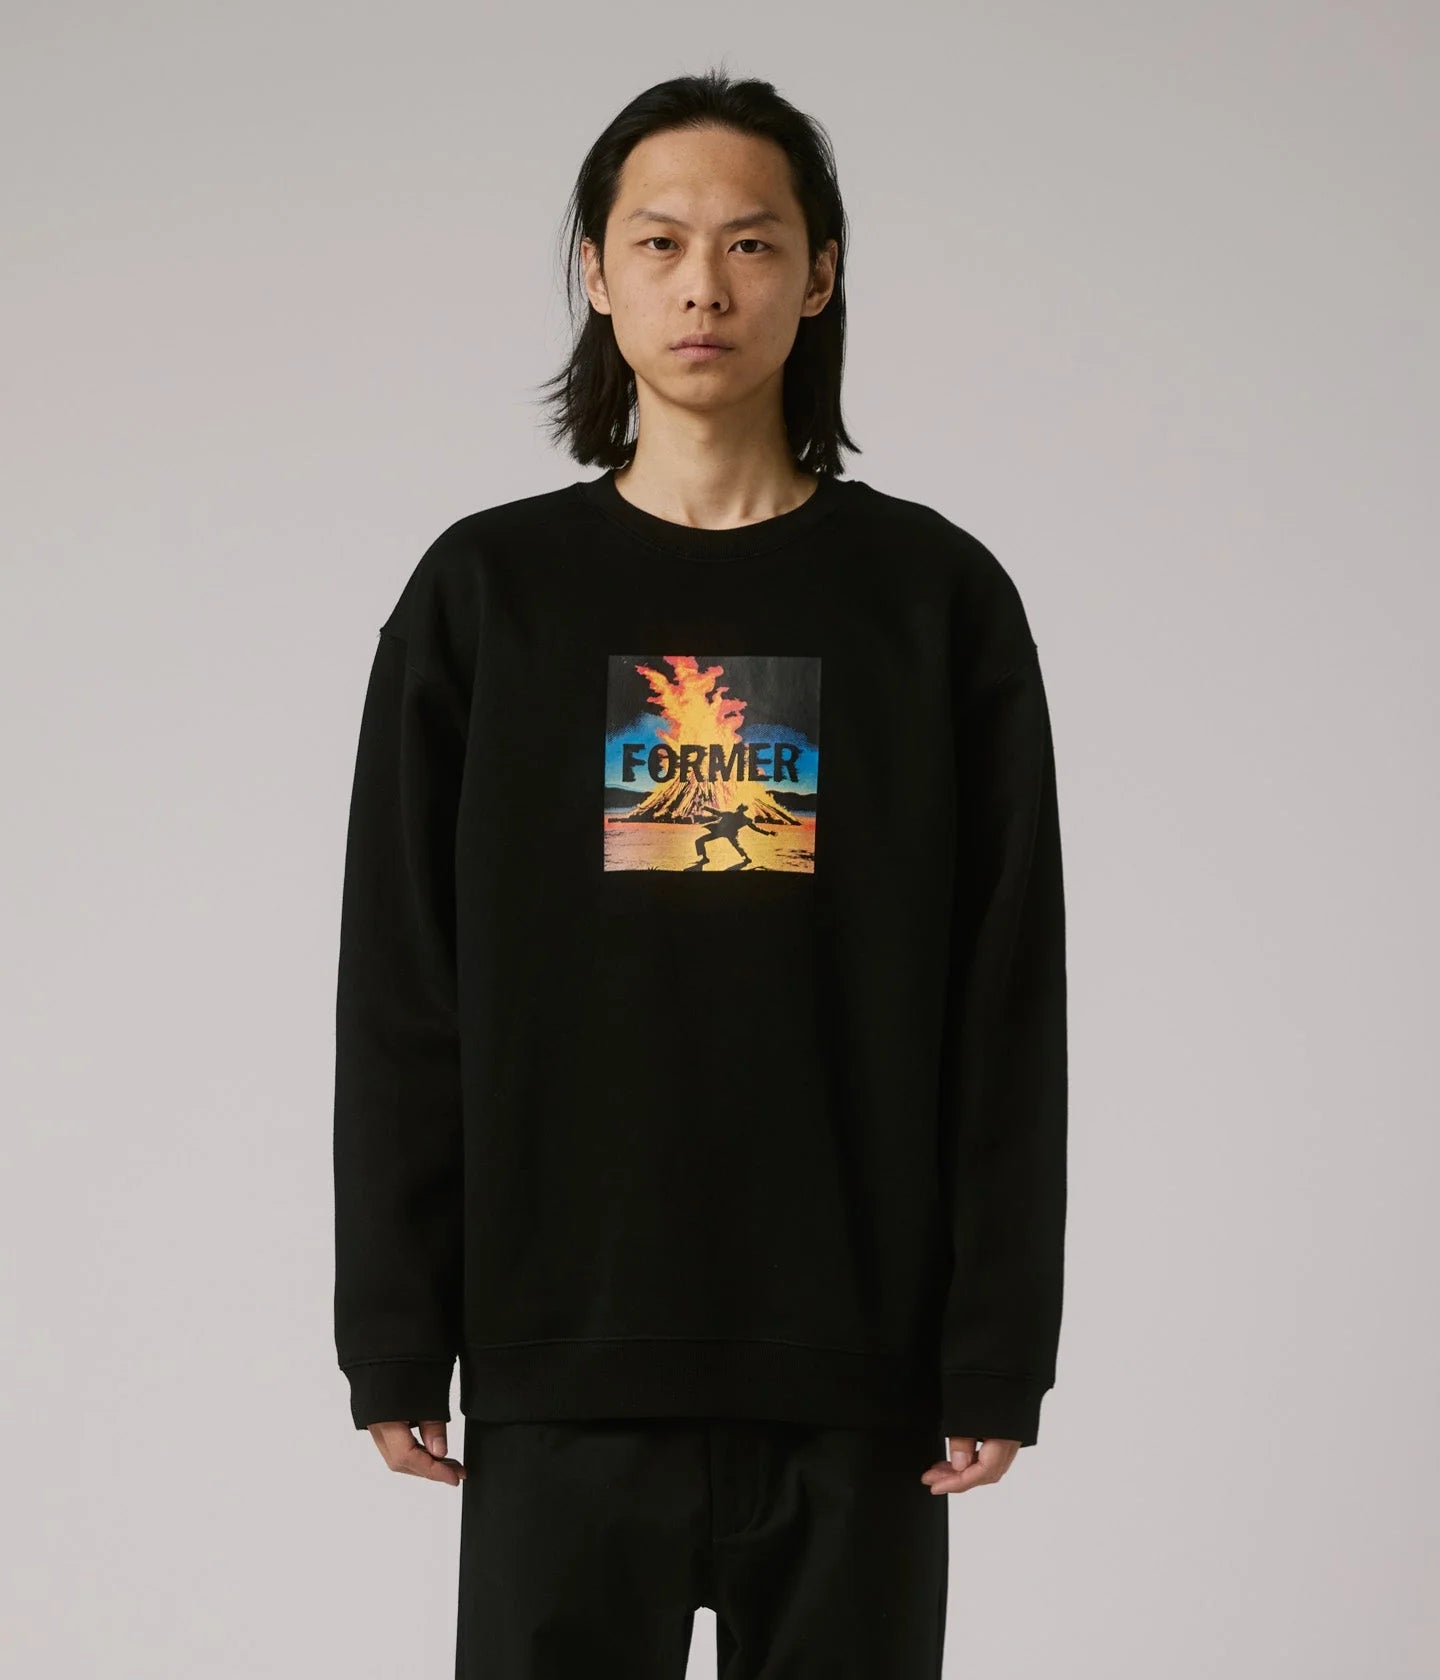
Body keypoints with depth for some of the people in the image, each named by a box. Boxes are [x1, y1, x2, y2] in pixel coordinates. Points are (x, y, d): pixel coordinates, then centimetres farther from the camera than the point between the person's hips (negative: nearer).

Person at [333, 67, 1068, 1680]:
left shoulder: (936, 596, 3)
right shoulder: (487, 592, 4)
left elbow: (1007, 1003, 1)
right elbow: (401, 999, 4)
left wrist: (998, 1347, -3)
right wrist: (392, 1339, -1)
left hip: (857, 1365, 0)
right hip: (566, 1363, 0)